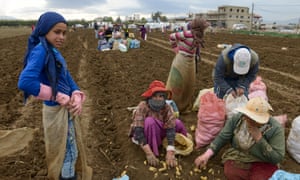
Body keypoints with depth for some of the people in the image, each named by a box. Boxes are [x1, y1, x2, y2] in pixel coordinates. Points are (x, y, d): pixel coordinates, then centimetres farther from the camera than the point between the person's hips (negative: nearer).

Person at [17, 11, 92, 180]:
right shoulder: (40, 51, -19)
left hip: (68, 108, 9)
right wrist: (60, 97, -22)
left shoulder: (55, 51, 8)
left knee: (72, 150, 24)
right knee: (67, 153, 8)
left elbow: (68, 78, 8)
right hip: (57, 111, -9)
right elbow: (25, 82, -31)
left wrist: (77, 98, -11)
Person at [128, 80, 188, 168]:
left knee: (177, 123, -14)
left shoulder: (167, 108, -20)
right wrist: (149, 153, -42)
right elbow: (138, 131, -35)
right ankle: (153, 152, -20)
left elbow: (170, 129, -28)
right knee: (150, 121, -34)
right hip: (141, 136, -3)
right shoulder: (142, 107, -29)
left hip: (158, 133, 4)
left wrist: (170, 153, -39)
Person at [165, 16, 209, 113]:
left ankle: (185, 106, 33)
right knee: (176, 85, 3)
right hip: (181, 62, -8)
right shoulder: (187, 34, -21)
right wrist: (176, 48, 0)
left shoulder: (197, 36, 3)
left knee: (189, 84, 16)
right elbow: (172, 36, -11)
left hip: (191, 62, 8)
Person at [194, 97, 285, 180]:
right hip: (237, 157, 2)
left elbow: (277, 158, -18)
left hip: (262, 163, -1)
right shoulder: (237, 118, -13)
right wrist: (207, 155, -14)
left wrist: (259, 138, -28)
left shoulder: (275, 129, -19)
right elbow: (222, 137, -6)